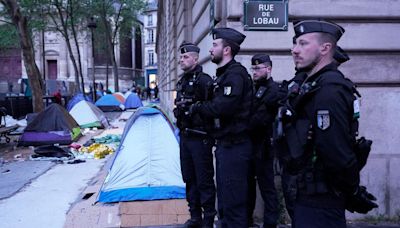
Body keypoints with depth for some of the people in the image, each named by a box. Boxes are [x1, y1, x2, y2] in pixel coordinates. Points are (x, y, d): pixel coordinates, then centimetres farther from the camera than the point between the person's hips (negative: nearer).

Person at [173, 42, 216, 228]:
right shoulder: (182, 82, 14)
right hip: (185, 137, 9)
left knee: (204, 180, -1)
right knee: (189, 179, 15)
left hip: (200, 138, -9)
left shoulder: (204, 80, -13)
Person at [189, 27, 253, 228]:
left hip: (234, 146, -10)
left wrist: (196, 108, -11)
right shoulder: (223, 74, 17)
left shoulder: (236, 74, -15)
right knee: (224, 196, 19)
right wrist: (199, 107, -1)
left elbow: (222, 107, -26)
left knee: (233, 200, -4)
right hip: (224, 144, 10)